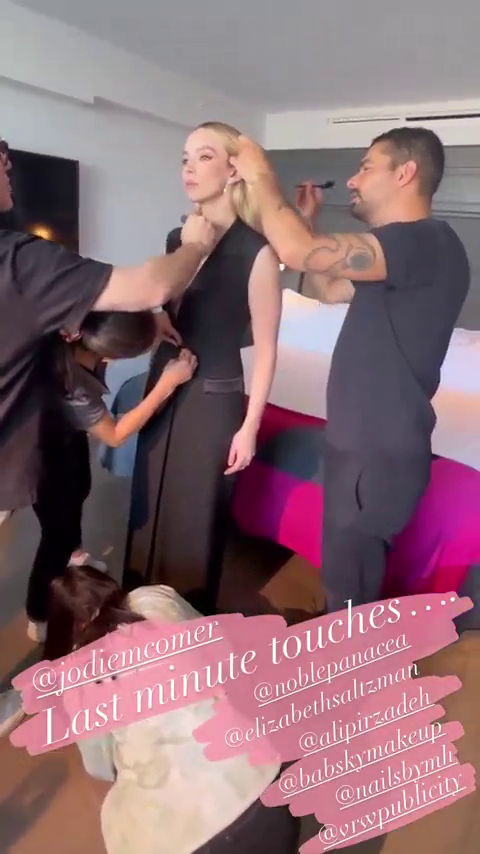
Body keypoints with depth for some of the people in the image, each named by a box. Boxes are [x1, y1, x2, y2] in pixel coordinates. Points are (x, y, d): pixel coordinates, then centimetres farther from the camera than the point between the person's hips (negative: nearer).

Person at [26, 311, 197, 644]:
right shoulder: (71, 390, -44)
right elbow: (115, 435, -26)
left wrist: (154, 320, -22)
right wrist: (167, 383, -28)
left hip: (66, 429, 8)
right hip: (44, 449, -8)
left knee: (78, 490, 29)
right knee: (58, 530, 8)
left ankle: (72, 555, 60)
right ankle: (39, 619, 32)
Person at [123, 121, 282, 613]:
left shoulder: (256, 252, -15)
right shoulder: (177, 238, 5)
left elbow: (265, 348, -12)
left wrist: (249, 426, -12)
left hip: (215, 398, -6)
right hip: (164, 388, 6)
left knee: (197, 516, 9)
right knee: (149, 508, 17)